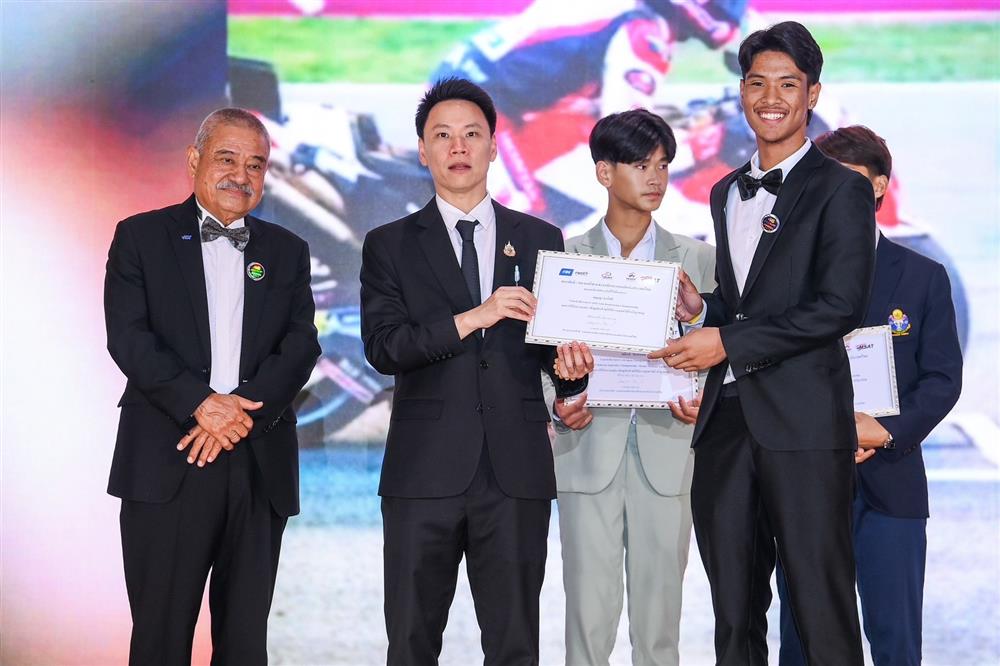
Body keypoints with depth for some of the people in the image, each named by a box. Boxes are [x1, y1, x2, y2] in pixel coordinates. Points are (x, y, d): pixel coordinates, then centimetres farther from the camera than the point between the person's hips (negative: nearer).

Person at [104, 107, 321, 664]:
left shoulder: (287, 252, 13)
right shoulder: (142, 237, 5)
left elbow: (301, 346, 2)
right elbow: (128, 337, -6)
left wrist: (241, 413, -13)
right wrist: (201, 403, -18)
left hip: (260, 466, 3)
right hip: (166, 466, -2)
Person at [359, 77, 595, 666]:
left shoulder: (541, 240, 12)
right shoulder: (390, 245, 7)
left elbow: (556, 341, 14)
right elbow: (382, 347, -6)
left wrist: (569, 368, -9)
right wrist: (471, 318, -16)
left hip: (518, 469, 1)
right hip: (424, 471, -1)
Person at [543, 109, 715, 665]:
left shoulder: (699, 259, 10)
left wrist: (702, 402, -13)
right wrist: (558, 404, -13)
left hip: (667, 454, 1)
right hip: (588, 453, 0)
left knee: (659, 613, 3)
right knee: (589, 614, 0)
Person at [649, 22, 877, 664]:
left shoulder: (842, 189, -3)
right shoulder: (727, 193, 19)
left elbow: (840, 306, -13)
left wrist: (728, 342, -14)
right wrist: (702, 308, 4)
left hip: (803, 424, -7)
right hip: (727, 419, 7)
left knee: (823, 612, -3)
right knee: (734, 614, 11)